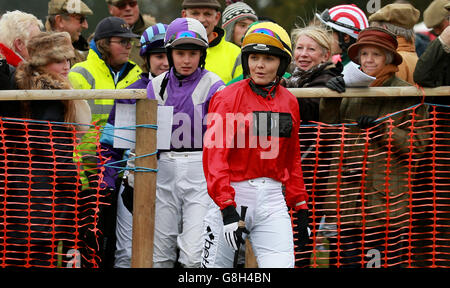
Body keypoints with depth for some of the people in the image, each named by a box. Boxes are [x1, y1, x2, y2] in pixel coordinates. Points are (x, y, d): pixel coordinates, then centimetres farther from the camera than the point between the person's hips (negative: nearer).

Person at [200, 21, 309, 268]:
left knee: (281, 266, -11)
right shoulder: (227, 98, -5)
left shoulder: (289, 103, 11)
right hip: (231, 196, -3)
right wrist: (228, 210, -21)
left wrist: (301, 208, 16)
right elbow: (214, 155, -12)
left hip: (273, 201, 3)